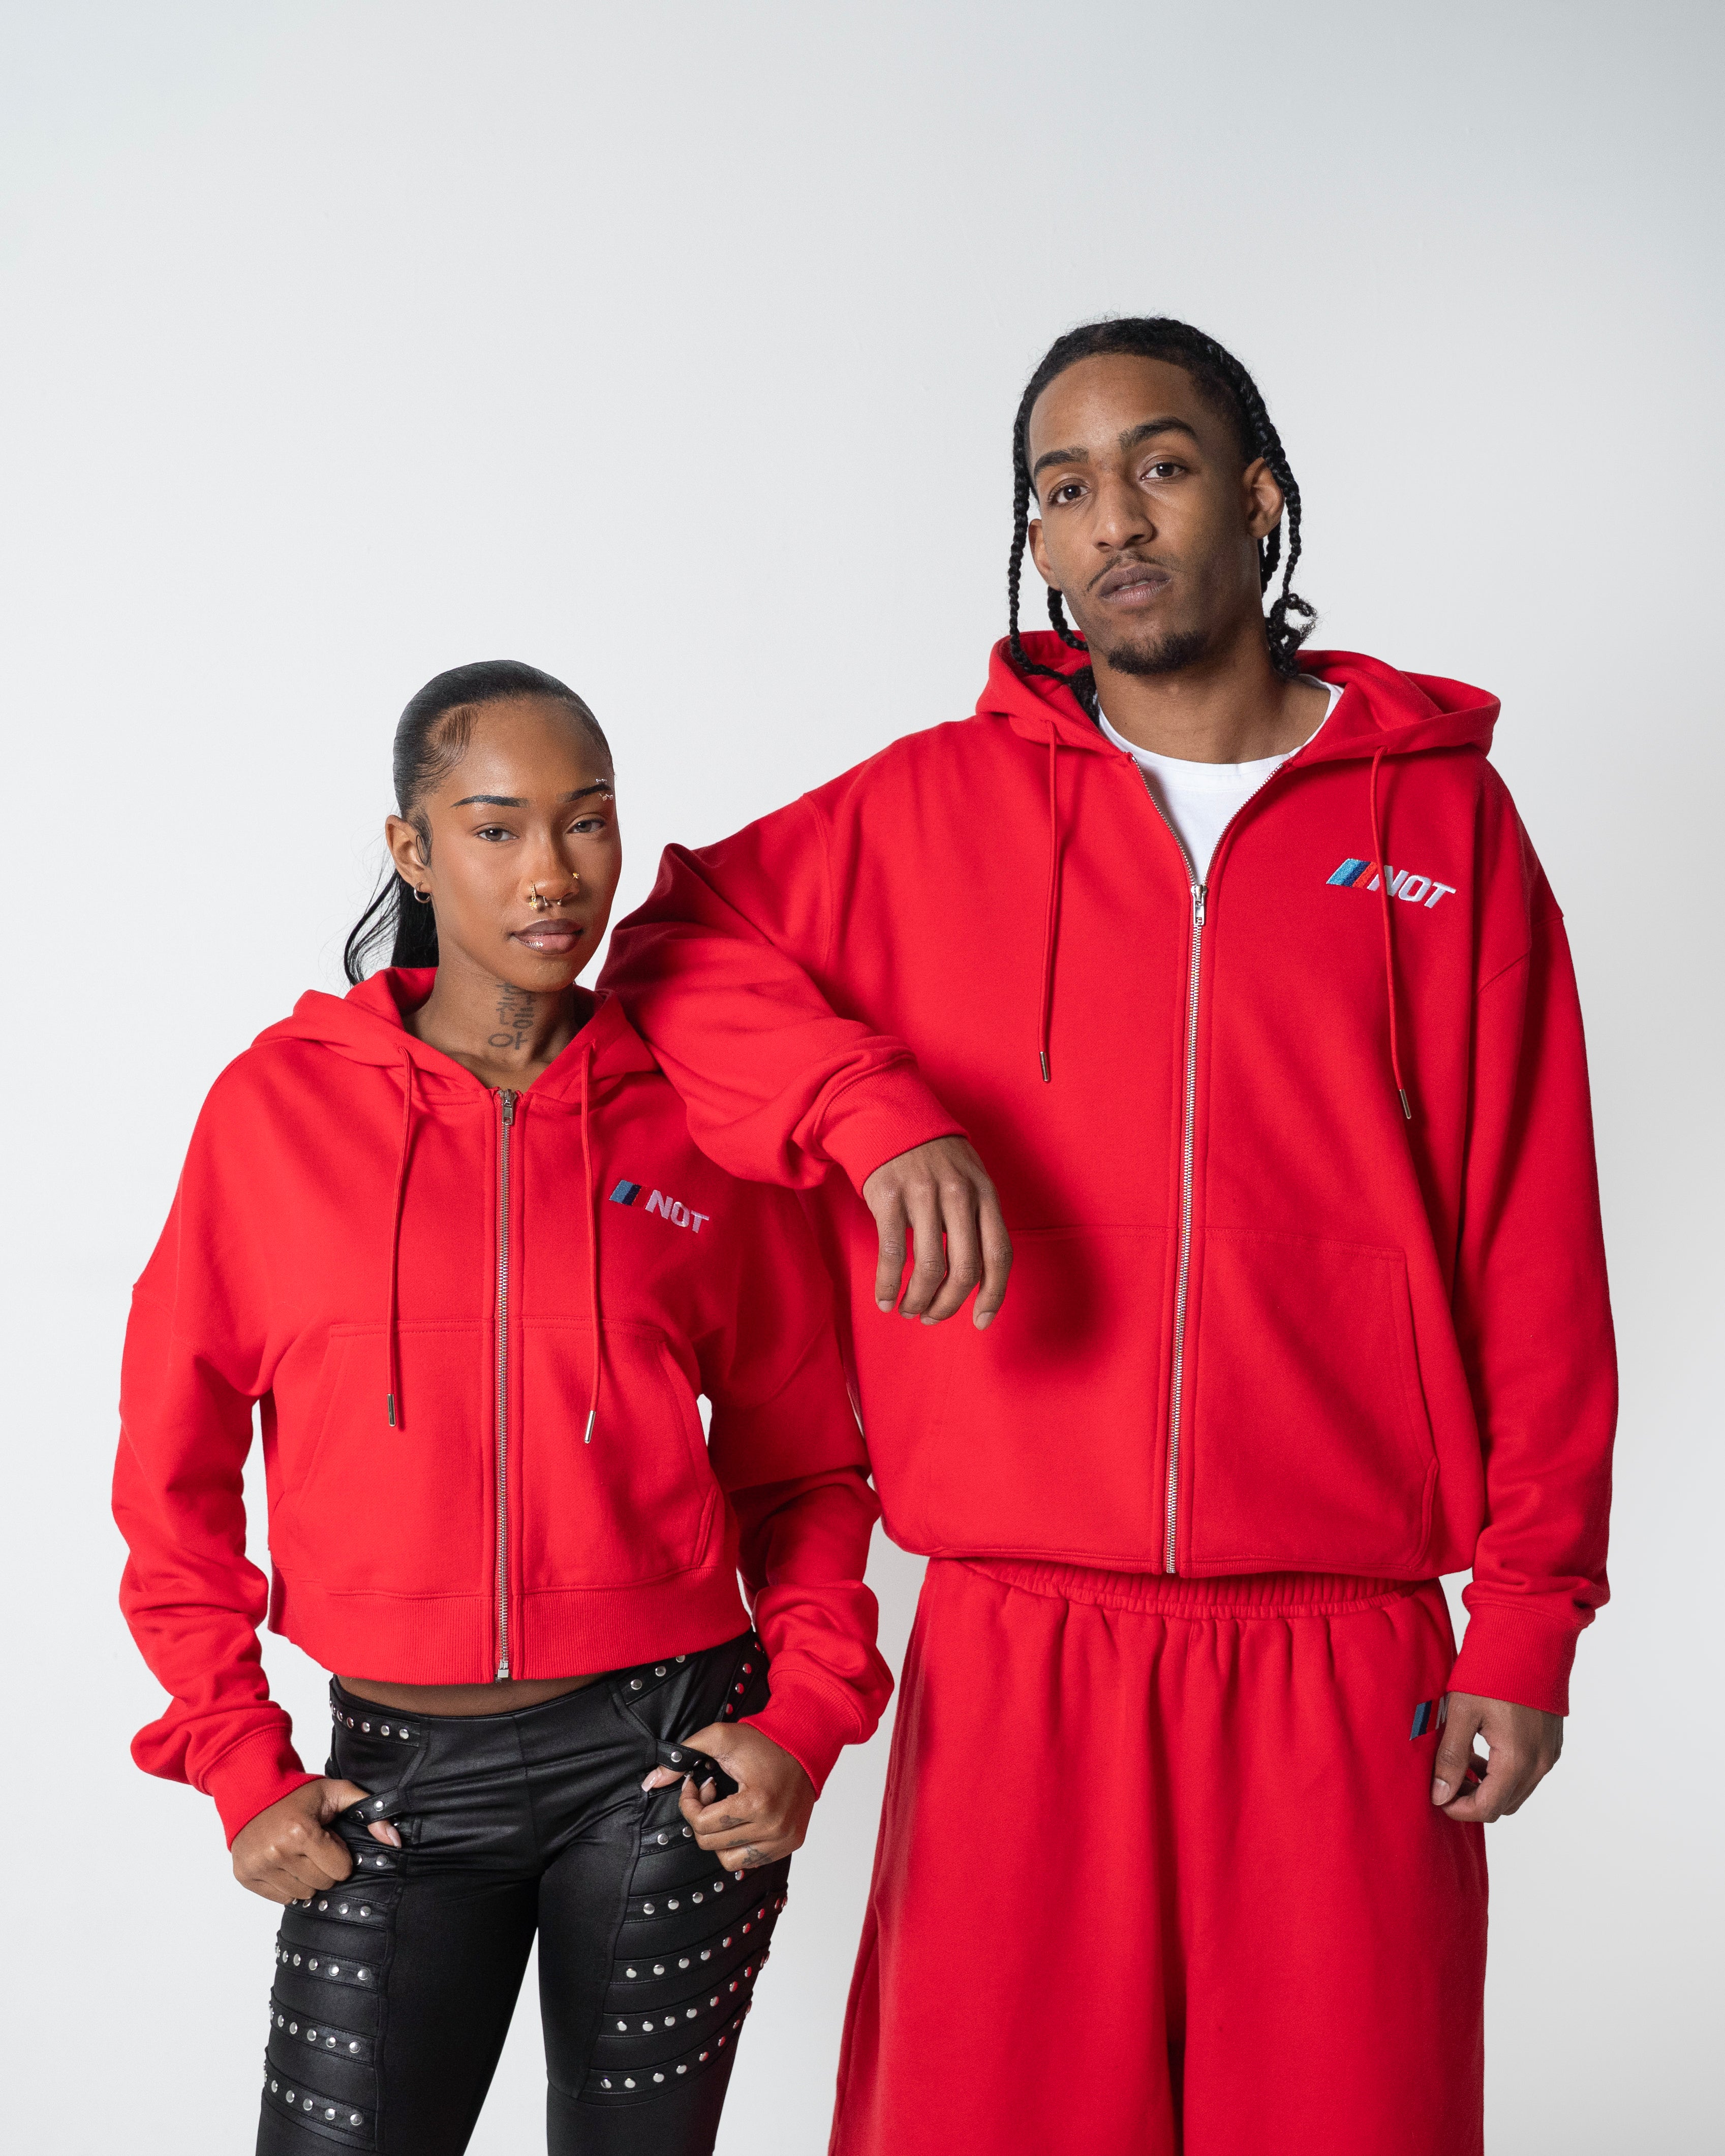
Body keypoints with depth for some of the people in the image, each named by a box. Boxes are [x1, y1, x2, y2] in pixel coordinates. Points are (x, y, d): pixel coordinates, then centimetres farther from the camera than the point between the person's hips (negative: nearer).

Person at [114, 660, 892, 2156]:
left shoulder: (699, 1117, 1)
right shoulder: (281, 1101, -1)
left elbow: (805, 1462, 8)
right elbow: (176, 1463, 4)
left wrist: (804, 1722, -5)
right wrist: (241, 1765, 0)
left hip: (666, 1755, 1)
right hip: (396, 1777, 0)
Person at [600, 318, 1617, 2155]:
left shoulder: (1441, 815, 6)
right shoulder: (939, 807, 8)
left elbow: (1531, 1248, 5)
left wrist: (1530, 1616, 1)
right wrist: (877, 1109, -8)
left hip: (1345, 1654, 0)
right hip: (1015, 1650, 0)